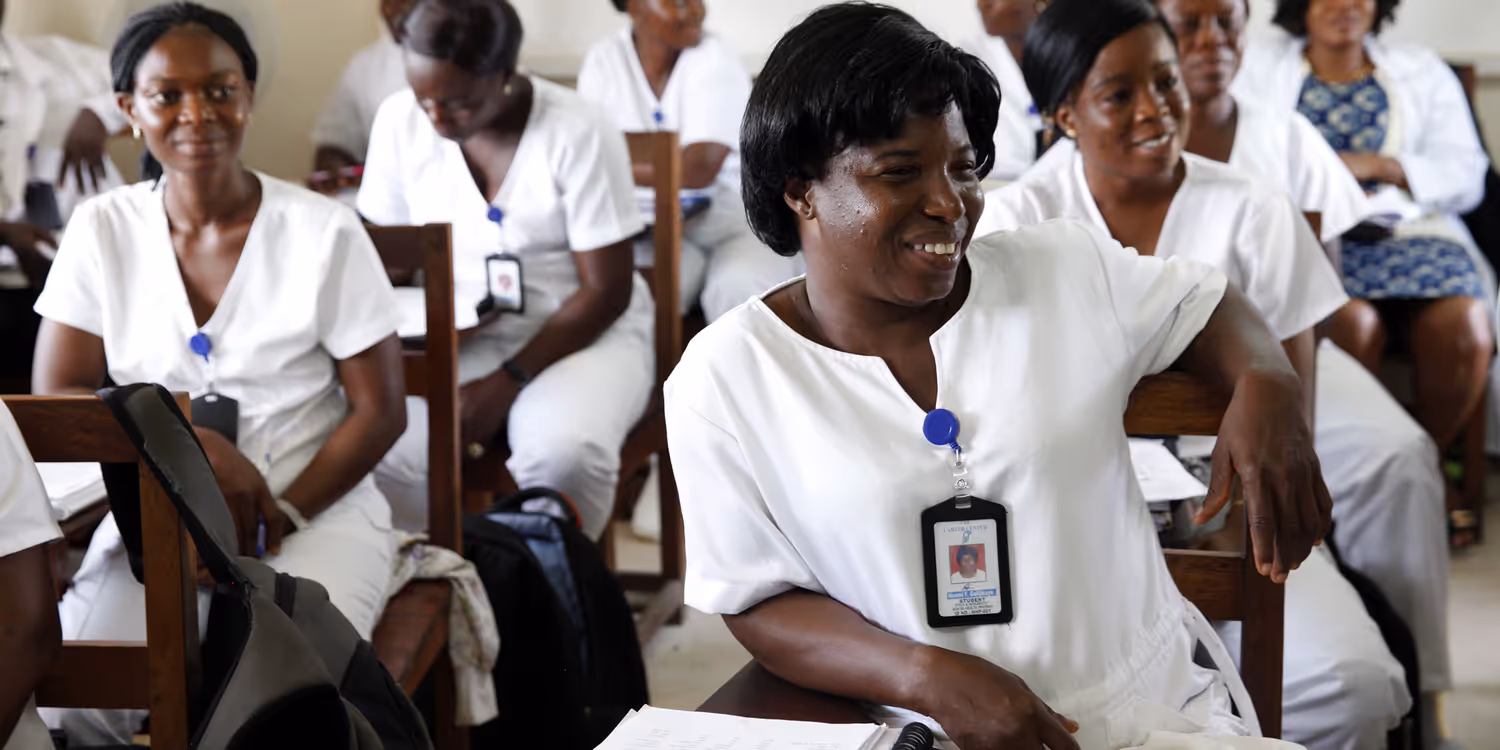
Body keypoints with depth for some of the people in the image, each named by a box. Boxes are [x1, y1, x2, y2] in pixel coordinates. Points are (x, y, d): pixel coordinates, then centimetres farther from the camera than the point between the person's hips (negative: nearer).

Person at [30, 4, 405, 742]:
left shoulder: (324, 233, -5)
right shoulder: (102, 231, 2)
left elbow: (379, 412, -3)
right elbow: (54, 400, -2)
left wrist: (275, 518, -14)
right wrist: (192, 444, -18)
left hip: (318, 507, -2)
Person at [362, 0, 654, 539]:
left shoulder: (580, 133, -15)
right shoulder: (400, 121, -4)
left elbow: (606, 291, -12)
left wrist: (507, 383, -19)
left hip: (583, 332, -3)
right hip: (455, 338, 3)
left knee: (562, 452, -36)